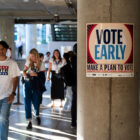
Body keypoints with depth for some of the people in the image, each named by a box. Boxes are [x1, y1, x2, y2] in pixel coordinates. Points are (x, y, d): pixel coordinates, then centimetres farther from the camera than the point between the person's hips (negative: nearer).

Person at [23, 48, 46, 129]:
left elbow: (43, 76, -2)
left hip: (36, 85, -2)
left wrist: (36, 74, -18)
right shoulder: (28, 62, 4)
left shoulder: (41, 64, -2)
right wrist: (25, 73, -10)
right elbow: (24, 70, 11)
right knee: (27, 102, -5)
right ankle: (29, 122, 0)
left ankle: (37, 116, 38)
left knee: (36, 102, 5)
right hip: (28, 84, 2)